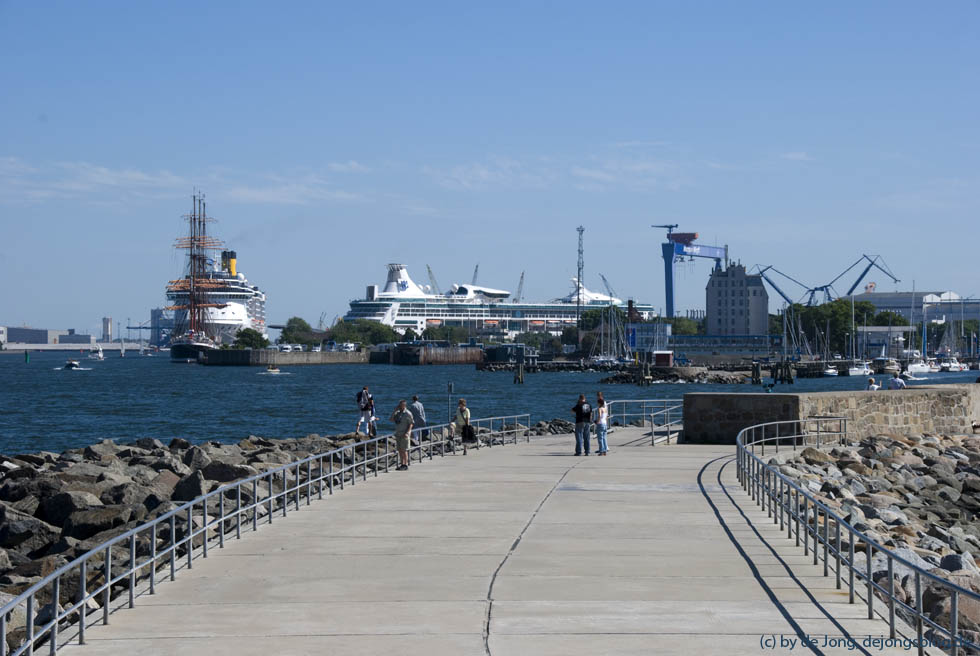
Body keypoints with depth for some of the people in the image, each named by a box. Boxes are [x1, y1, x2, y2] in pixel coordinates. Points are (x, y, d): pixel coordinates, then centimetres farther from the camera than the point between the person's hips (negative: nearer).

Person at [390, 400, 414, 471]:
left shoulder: (408, 413, -7)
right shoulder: (397, 412, 13)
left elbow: (411, 424, -9)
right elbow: (391, 419, 5)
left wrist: (407, 433, -19)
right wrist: (395, 410, -2)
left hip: (404, 435, -7)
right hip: (397, 434, 7)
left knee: (404, 450, -6)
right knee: (399, 450, 7)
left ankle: (405, 465, -2)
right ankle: (401, 464, 11)